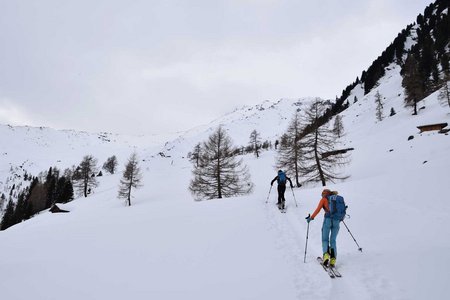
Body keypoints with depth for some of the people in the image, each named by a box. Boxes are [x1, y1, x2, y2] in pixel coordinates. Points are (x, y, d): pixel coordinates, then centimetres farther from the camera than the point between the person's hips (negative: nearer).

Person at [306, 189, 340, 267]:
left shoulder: (324, 199, 7)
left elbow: (318, 210, 1)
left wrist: (311, 218, 9)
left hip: (328, 219, -3)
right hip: (337, 220, 3)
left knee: (325, 240, 7)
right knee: (333, 241, 10)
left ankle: (326, 254, -16)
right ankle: (333, 259, -4)